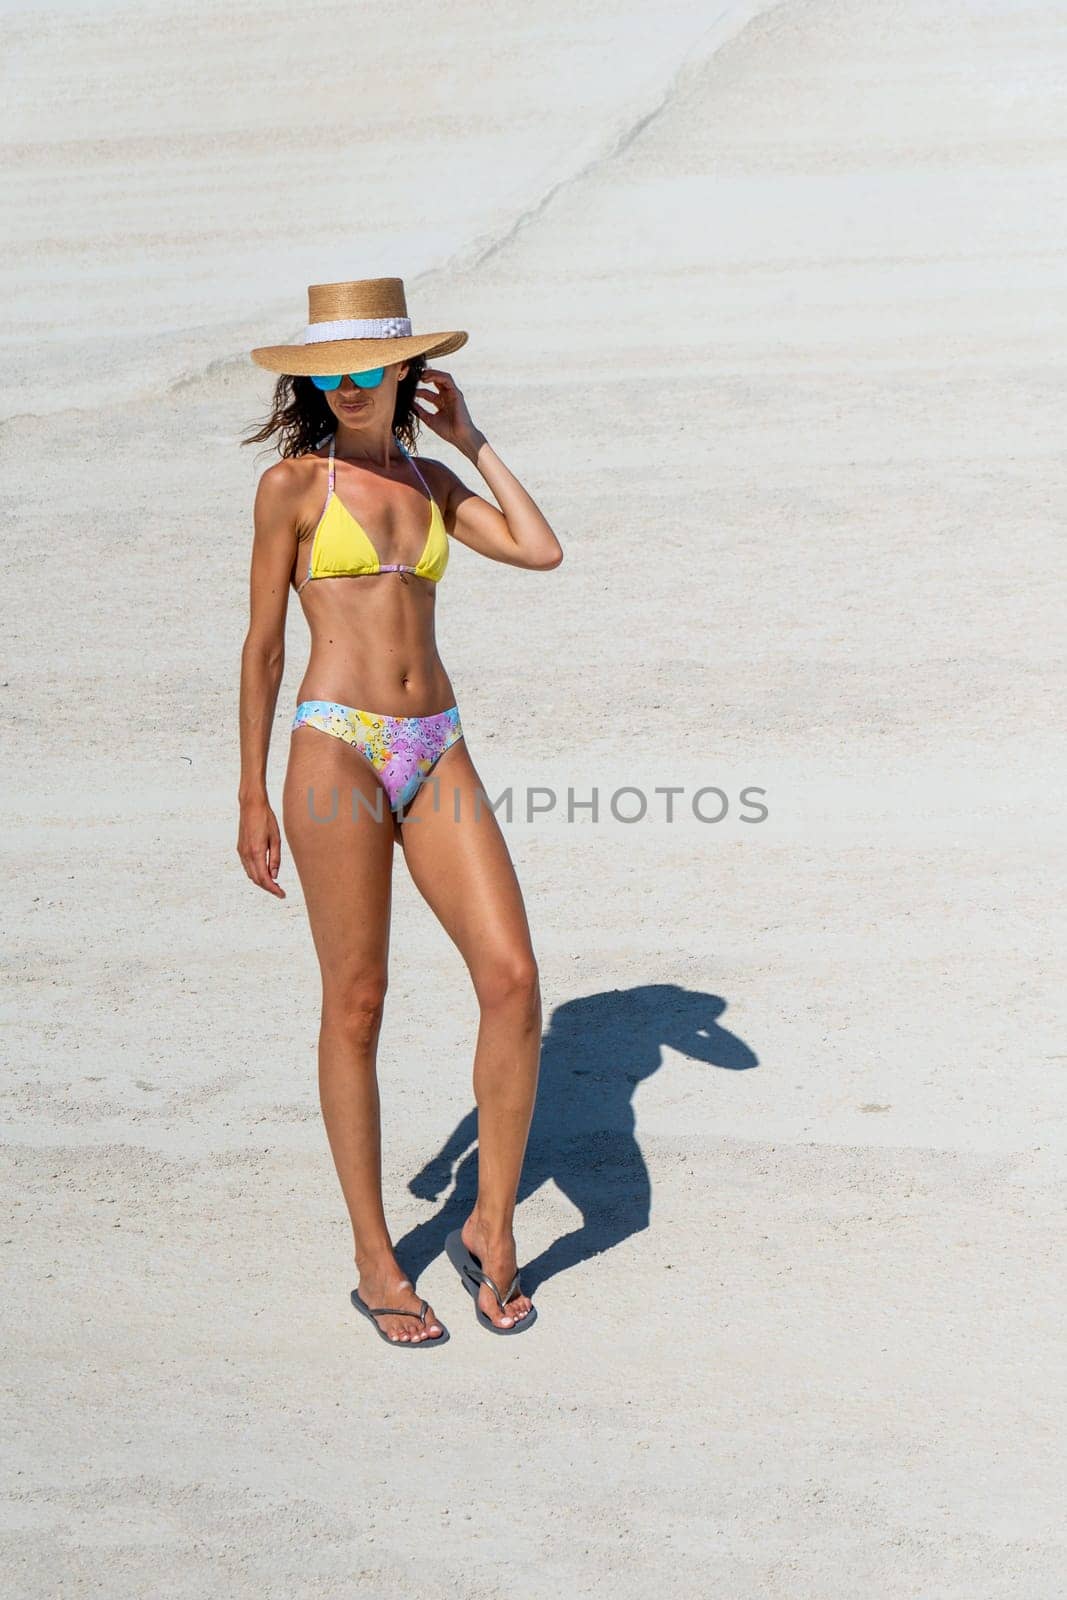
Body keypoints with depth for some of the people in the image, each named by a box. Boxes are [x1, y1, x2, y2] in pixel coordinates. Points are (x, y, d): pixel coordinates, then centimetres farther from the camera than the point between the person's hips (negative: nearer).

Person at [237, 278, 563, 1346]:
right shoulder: (293, 484, 1)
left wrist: (471, 440, 9)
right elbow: (262, 647, 2)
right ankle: (375, 1261, 14)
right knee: (355, 1006, 1)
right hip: (338, 748, -4)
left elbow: (542, 550, 3)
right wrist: (252, 796, 0)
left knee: (513, 980, -7)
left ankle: (492, 1230, 9)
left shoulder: (430, 480, 15)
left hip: (437, 753, 4)